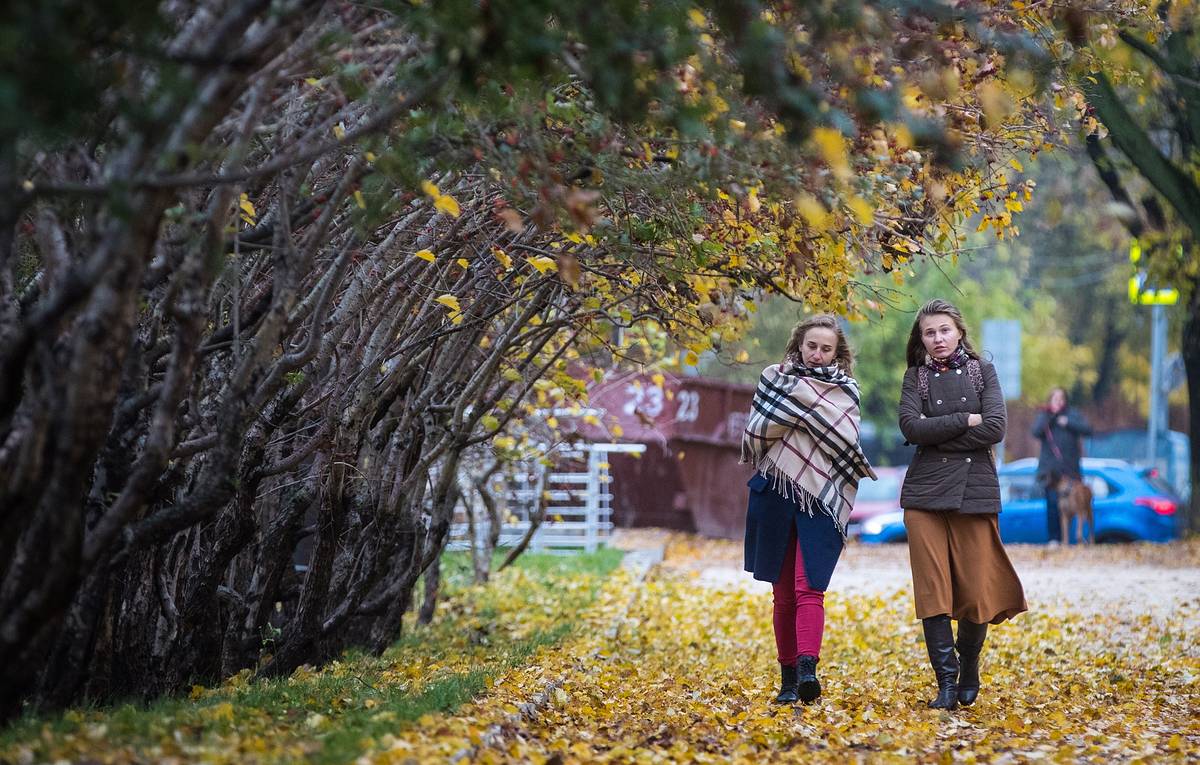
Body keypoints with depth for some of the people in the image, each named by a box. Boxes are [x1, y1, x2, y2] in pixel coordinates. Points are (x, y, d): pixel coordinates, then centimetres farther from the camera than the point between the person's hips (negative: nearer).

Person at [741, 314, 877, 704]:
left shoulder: (845, 391, 10)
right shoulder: (775, 378, 10)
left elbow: (847, 442, -4)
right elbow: (755, 432, -3)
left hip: (821, 498, -1)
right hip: (776, 496, 1)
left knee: (808, 588, -10)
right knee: (783, 594, 0)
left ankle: (807, 669, -16)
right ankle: (788, 678, -1)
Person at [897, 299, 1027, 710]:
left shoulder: (982, 370, 10)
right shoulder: (915, 377, 11)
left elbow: (995, 429, -5)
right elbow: (911, 427, -7)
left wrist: (937, 434, -6)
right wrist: (965, 420, -9)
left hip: (975, 490, 0)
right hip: (926, 491, 1)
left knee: (977, 590, -1)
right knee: (933, 590, -6)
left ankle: (969, 670, 21)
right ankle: (946, 682, -2)